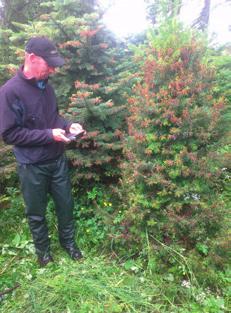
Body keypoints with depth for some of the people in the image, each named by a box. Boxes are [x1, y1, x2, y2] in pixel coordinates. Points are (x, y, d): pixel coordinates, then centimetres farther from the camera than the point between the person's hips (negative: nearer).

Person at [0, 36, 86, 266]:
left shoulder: (45, 85, 3)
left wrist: (68, 125, -4)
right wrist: (48, 135, -21)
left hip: (57, 159, 6)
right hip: (32, 166, -5)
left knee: (65, 205, 17)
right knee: (36, 213, 14)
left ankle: (68, 242, 41)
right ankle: (43, 250, 39)